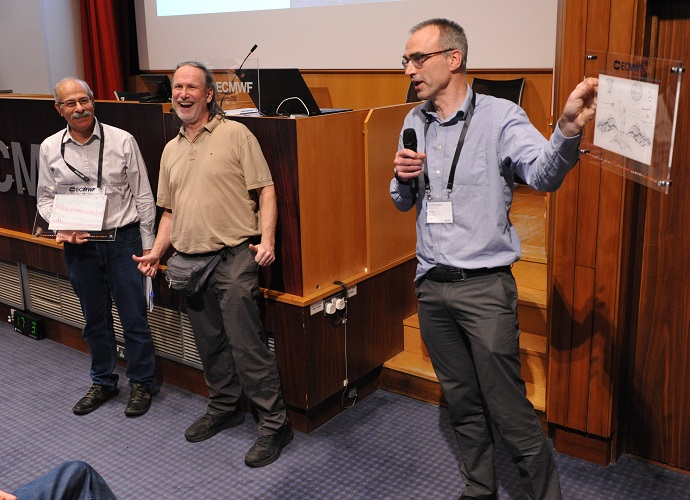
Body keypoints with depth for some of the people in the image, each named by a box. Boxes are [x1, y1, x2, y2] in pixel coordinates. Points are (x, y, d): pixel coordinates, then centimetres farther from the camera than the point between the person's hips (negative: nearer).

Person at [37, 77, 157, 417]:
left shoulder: (122, 141, -5)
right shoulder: (50, 149, 2)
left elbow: (143, 196, -1)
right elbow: (45, 198, 11)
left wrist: (147, 245, -1)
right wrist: (62, 227, -9)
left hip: (123, 239, -3)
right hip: (78, 246, 3)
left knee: (134, 316, 4)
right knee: (95, 318, 16)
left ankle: (141, 383, 23)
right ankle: (103, 382, 34)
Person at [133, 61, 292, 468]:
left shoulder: (235, 134, -3)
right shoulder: (171, 150, 17)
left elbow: (265, 190, -7)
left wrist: (267, 239, -18)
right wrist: (157, 252, 11)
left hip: (233, 256, -7)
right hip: (189, 261, 7)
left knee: (247, 345, -7)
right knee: (210, 344, 16)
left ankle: (275, 423, 4)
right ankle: (224, 408, 33)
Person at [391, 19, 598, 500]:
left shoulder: (500, 117, -9)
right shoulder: (415, 124, 8)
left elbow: (545, 174, -26)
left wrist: (569, 129, -45)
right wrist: (402, 178, -6)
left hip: (484, 285, -6)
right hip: (432, 286, 6)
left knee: (509, 410, -3)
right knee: (462, 402, 18)